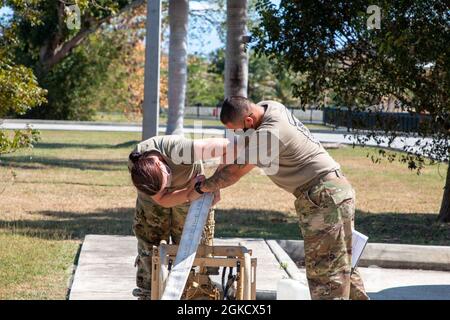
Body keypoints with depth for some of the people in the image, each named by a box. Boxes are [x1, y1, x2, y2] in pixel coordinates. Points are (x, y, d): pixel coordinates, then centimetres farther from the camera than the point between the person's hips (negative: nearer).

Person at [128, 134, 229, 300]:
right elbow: (162, 199, -30)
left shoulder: (177, 151, -45)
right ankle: (146, 294, 12)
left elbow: (227, 146, -42)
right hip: (153, 198, 2)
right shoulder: (134, 166, -33)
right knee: (149, 244, 1)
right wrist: (189, 193, -47)